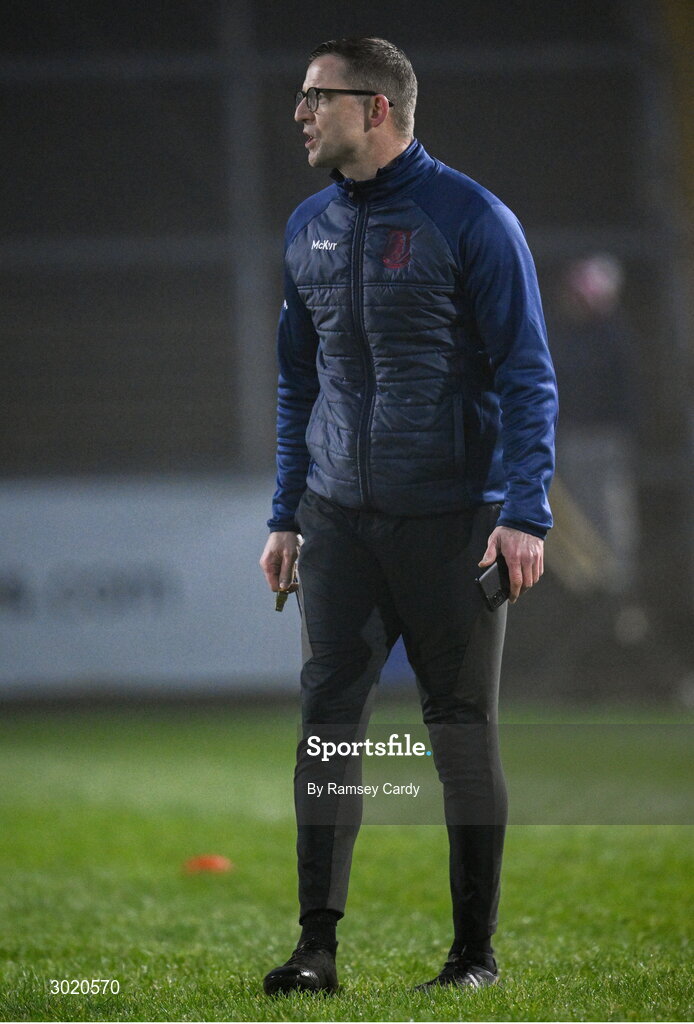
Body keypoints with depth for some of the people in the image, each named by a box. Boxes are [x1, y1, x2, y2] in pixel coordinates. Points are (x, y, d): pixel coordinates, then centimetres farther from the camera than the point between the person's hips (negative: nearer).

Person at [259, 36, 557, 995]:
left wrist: (525, 513, -15)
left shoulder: (472, 219, -7)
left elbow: (527, 375, -7)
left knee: (462, 726, 2)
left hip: (450, 519, -5)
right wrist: (285, 515, 15)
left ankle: (476, 951, 11)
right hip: (339, 518, 5)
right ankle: (317, 944, -1)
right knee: (328, 716, -3)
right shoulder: (309, 228, 11)